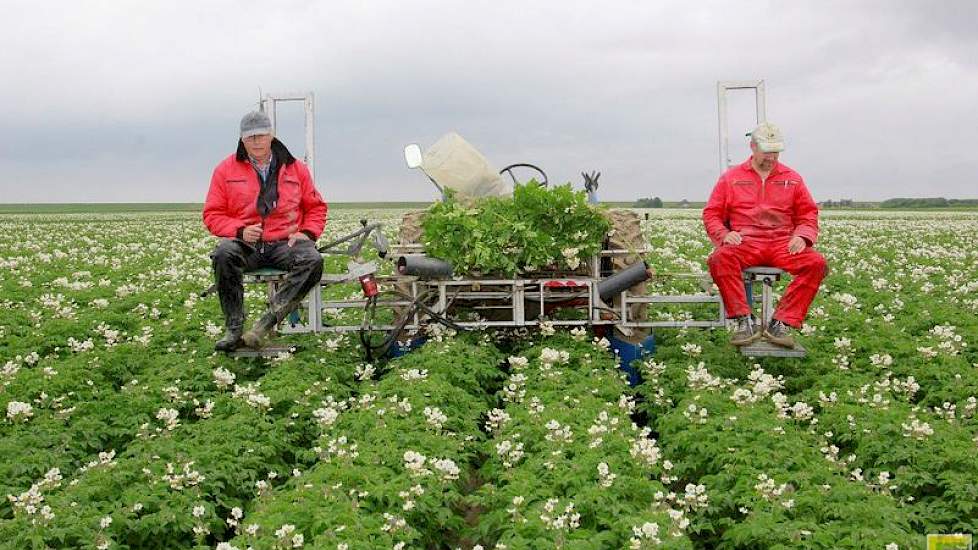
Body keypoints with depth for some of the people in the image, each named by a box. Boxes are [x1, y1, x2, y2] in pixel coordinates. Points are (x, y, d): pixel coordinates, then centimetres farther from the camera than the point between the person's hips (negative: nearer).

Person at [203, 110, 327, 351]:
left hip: (285, 243, 1)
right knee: (224, 254, -36)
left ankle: (268, 320, -33)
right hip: (245, 244, 0)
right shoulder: (226, 170, 9)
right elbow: (213, 215, 7)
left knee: (313, 261, -32)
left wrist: (307, 233, -1)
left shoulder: (295, 168, 13)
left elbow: (316, 207, 20)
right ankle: (234, 329, -29)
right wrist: (240, 231, -12)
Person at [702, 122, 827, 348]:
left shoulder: (792, 179, 17)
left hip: (783, 244, 2)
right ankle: (744, 321, -34)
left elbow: (808, 214, 17)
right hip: (745, 243, -1)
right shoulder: (731, 177, 13)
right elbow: (712, 213, 11)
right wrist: (724, 234, -10)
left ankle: (782, 323, -28)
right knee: (720, 258, -36)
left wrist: (802, 236, -5)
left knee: (816, 263, -29)